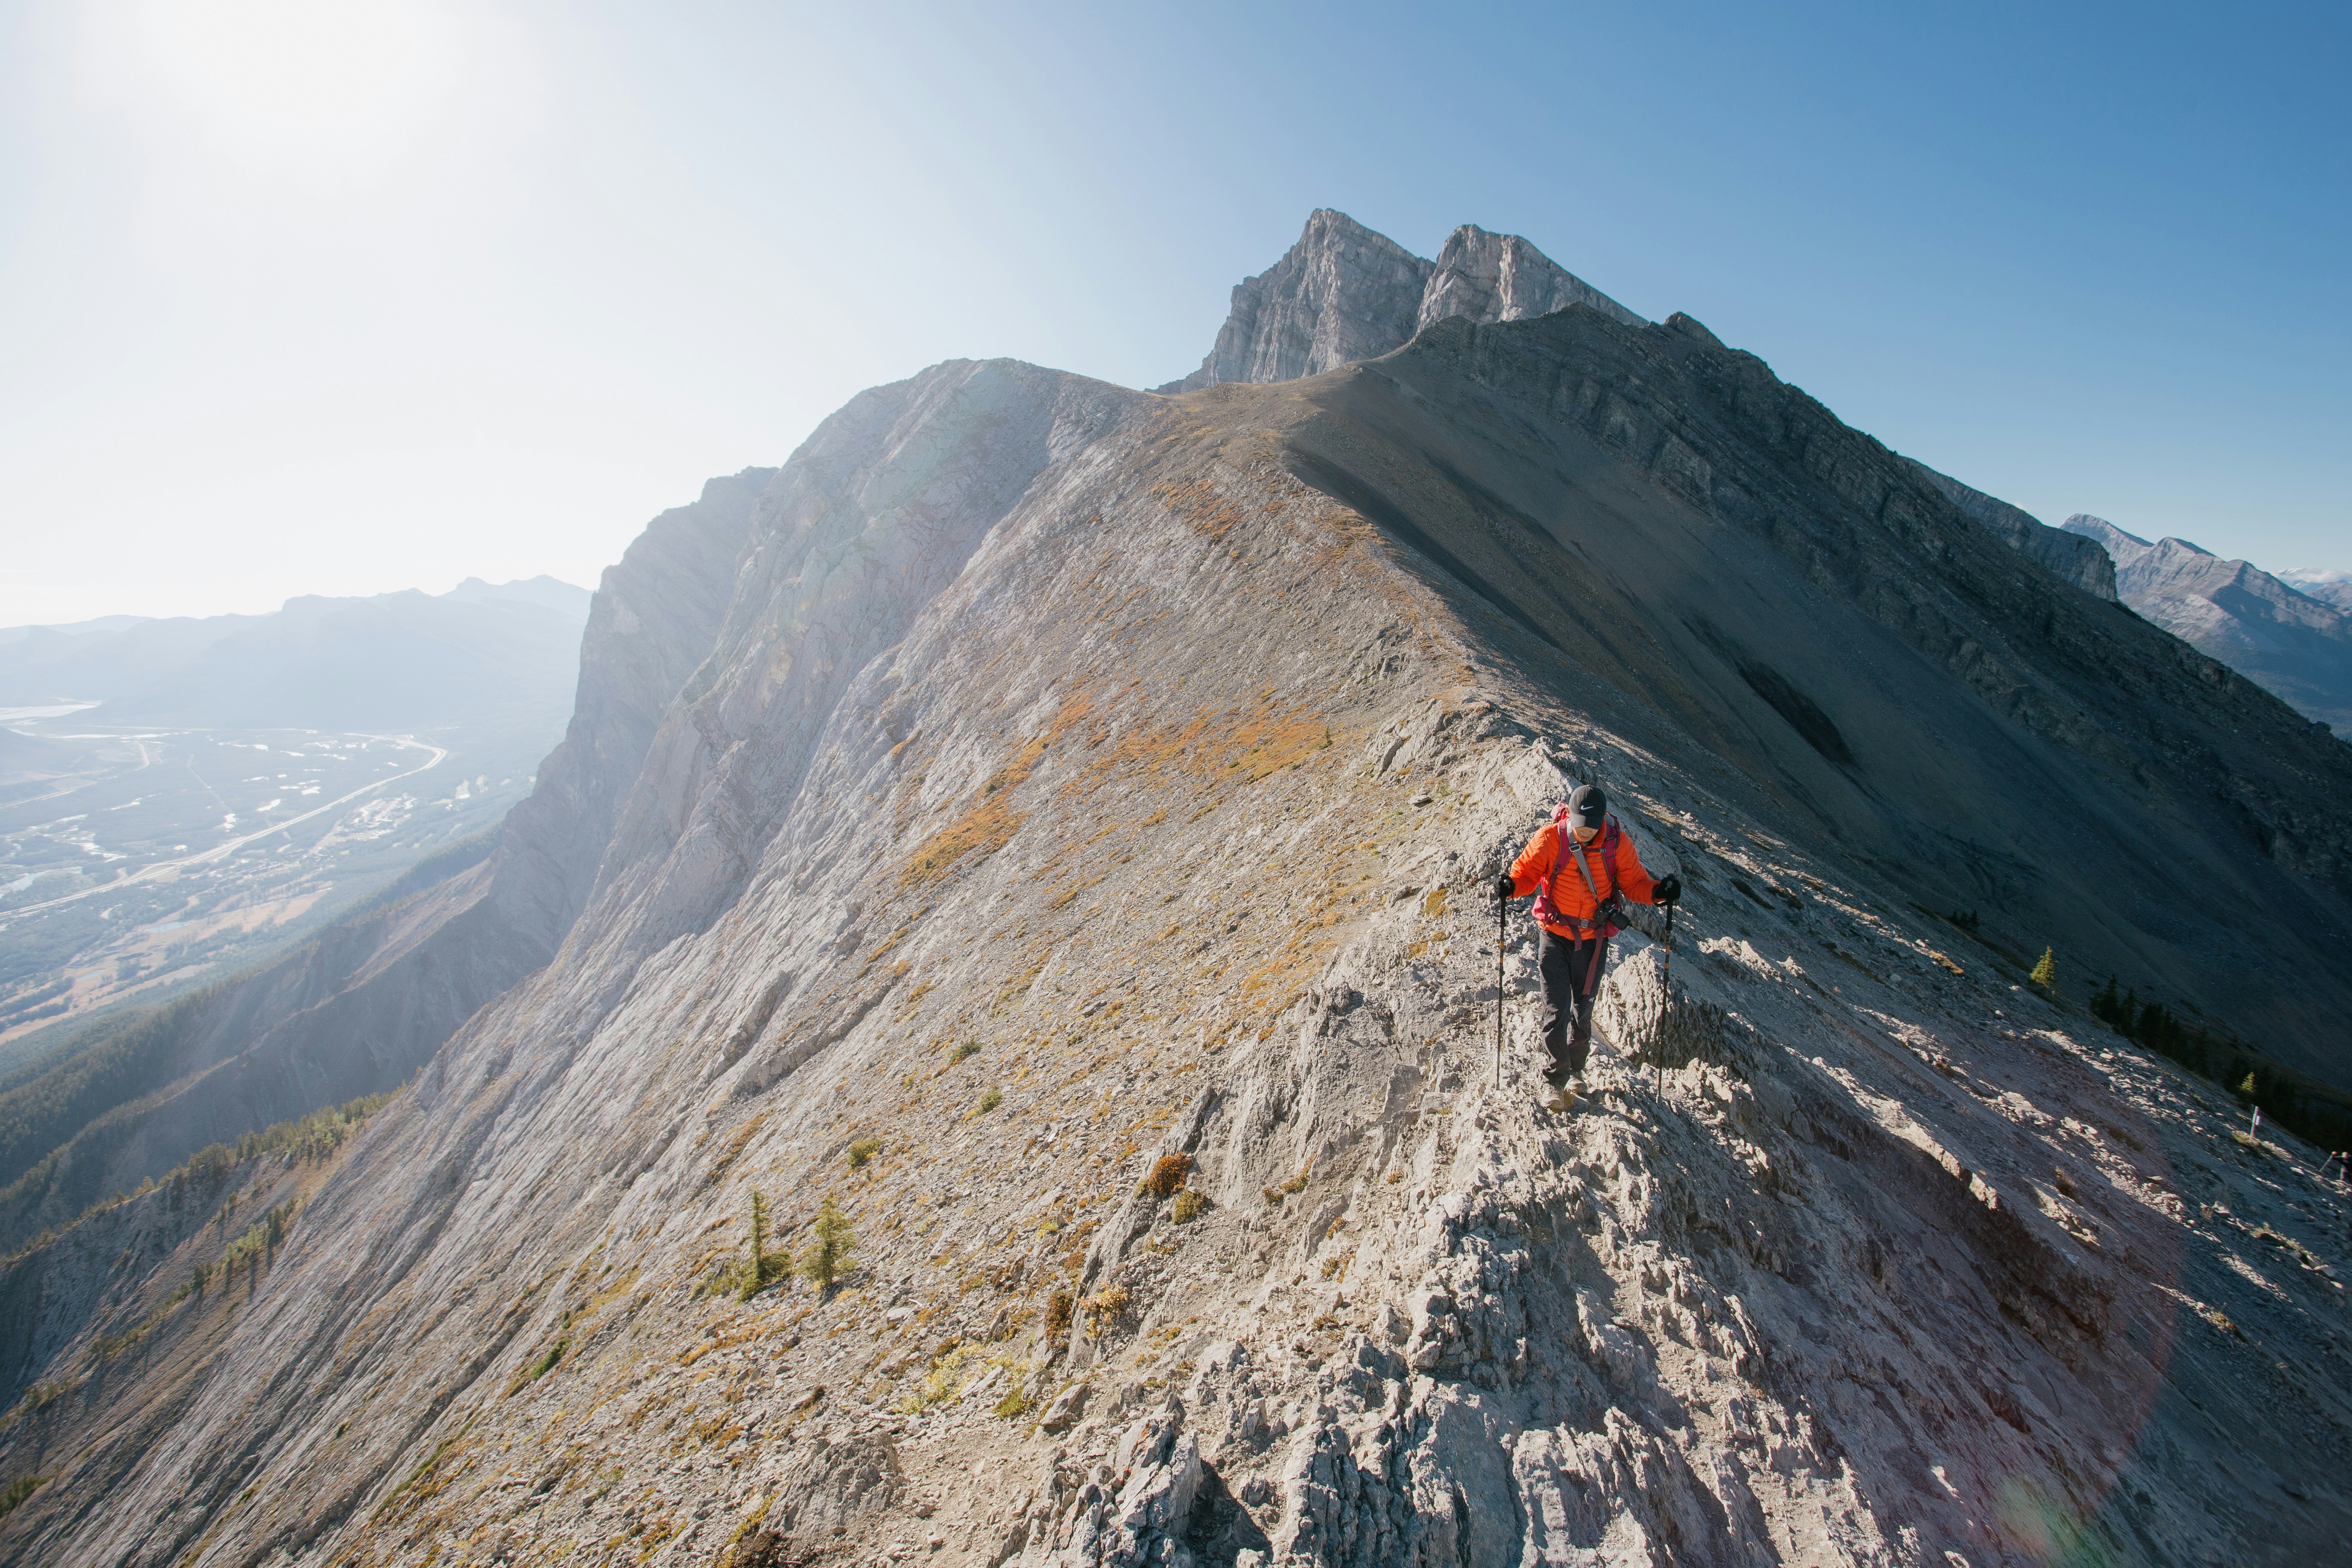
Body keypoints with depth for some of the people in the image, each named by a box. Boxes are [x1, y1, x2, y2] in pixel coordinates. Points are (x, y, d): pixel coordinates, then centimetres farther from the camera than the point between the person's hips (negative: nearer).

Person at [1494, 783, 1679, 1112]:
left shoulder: (1617, 843, -10)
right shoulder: (1550, 838, -16)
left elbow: (1633, 882, 0)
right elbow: (1527, 871, -7)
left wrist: (1657, 892, -19)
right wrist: (1511, 885, -28)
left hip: (1594, 938, 2)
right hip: (1554, 935, -2)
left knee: (1583, 1009, 15)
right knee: (1557, 1010, -4)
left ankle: (1575, 1070, 37)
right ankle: (1556, 1080, 11)